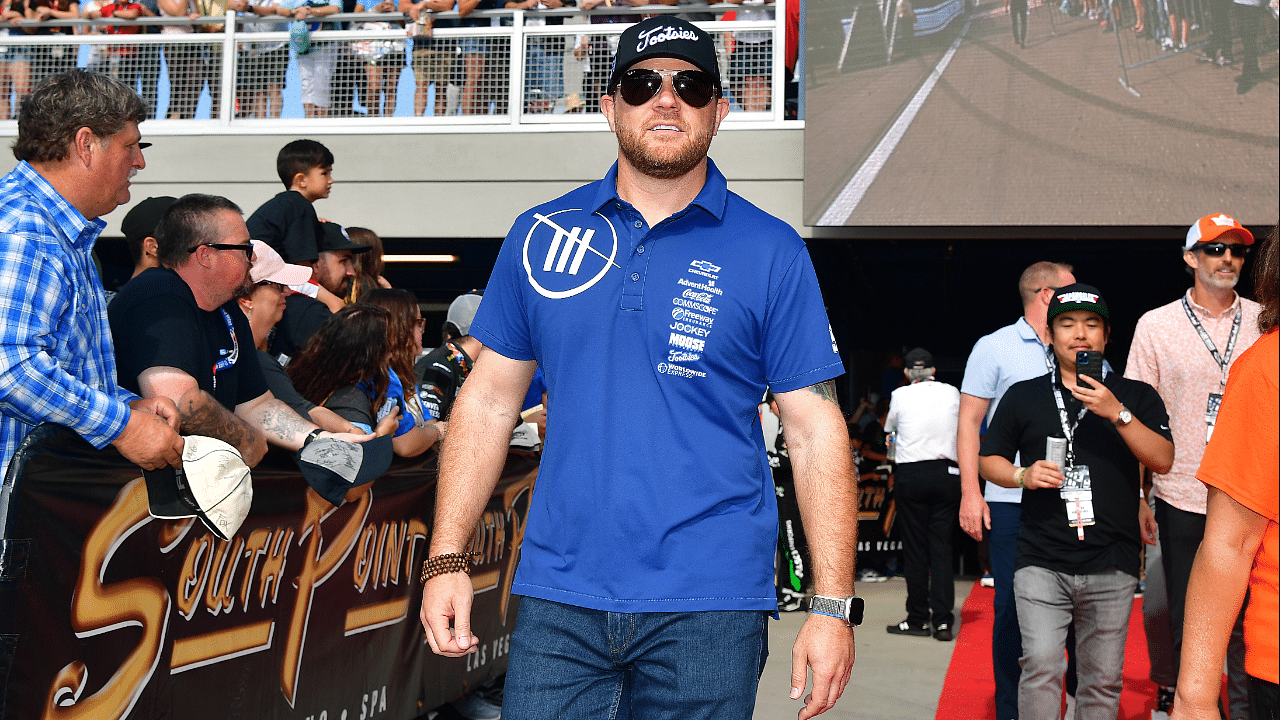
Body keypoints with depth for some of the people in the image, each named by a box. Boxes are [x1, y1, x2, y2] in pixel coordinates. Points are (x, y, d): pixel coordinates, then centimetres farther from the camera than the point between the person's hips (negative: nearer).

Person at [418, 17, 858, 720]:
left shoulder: (772, 253, 1)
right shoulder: (540, 235, 7)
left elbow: (815, 432, -1)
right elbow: (488, 400, 10)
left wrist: (833, 607, -6)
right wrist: (447, 559, 3)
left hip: (709, 608, -1)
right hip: (557, 597, 2)